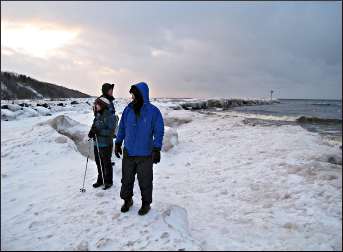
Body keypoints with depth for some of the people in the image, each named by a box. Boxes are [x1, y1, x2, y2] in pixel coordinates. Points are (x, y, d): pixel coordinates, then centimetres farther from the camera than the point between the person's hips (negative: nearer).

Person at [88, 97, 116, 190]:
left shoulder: (109, 116, -14)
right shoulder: (97, 116, 8)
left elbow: (111, 131, -18)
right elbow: (94, 127, 16)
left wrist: (99, 131, -27)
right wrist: (92, 132, -6)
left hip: (106, 145, -7)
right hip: (97, 144, 7)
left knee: (106, 164, 5)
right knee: (98, 163, 17)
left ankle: (108, 181, 21)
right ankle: (100, 180, 34)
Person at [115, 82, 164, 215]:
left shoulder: (153, 111, -10)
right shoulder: (128, 109, 1)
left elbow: (159, 131, -8)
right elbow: (122, 127, 10)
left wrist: (157, 149, -14)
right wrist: (118, 143, 9)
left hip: (145, 154, -3)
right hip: (128, 152, 4)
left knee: (145, 181, 10)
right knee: (127, 179, 16)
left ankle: (146, 203, 30)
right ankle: (127, 200, 37)